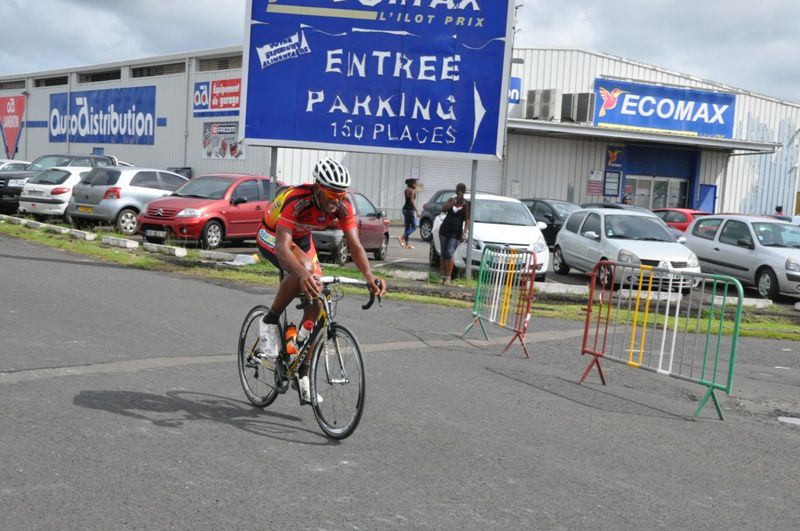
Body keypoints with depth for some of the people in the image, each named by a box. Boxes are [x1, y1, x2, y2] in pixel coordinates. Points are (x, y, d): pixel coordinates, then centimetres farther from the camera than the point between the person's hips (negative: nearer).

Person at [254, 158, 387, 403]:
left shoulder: (343, 206, -23)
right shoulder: (297, 200, -38)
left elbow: (355, 245, -26)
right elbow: (282, 246, -48)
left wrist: (370, 276, -44)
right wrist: (303, 274, -66)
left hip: (301, 239, 6)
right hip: (271, 237, -6)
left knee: (316, 302, -6)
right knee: (304, 270, -37)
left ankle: (302, 374, 6)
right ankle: (269, 323, -15)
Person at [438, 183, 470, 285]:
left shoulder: (466, 204, -1)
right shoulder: (451, 200, 8)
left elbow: (467, 219, -4)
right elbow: (443, 209, -7)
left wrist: (464, 233, -11)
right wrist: (453, 202, -18)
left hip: (456, 232, -3)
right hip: (444, 229, 3)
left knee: (449, 253, -14)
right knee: (443, 253, 3)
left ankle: (448, 277, -7)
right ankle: (443, 275, 9)